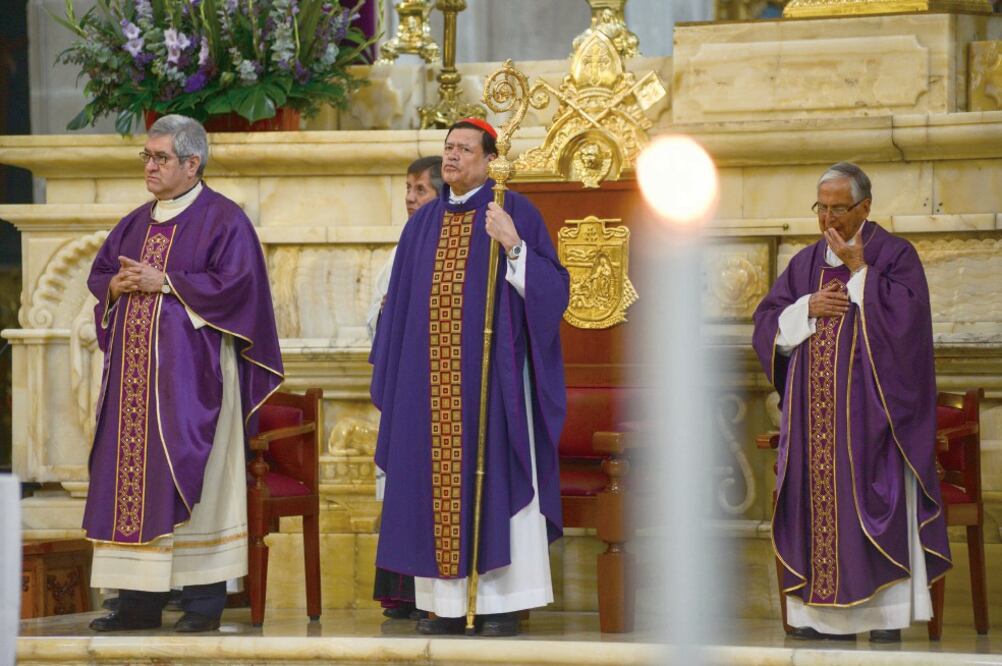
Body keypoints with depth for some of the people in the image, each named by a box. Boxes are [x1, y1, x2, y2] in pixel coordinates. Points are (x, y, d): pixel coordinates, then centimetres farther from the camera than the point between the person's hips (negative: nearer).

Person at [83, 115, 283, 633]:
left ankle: (204, 600, -4)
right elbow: (99, 275, 21)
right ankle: (139, 600, 7)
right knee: (133, 473, 4)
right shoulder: (137, 222, 18)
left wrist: (165, 283, -16)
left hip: (190, 369, -7)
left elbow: (236, 281, -14)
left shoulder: (223, 220, -4)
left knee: (190, 476, -8)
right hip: (134, 369, 7)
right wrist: (116, 286, -3)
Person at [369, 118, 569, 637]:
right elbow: (399, 305, 17)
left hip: (489, 374, -5)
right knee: (437, 481, 3)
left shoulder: (514, 213, -1)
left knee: (494, 478, -5)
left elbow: (550, 288, -8)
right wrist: (388, 372, 13)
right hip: (430, 376, 5)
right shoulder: (423, 224, 14)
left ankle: (501, 602, -3)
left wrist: (513, 247, -23)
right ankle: (447, 601, 7)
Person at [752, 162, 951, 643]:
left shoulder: (895, 256, -1)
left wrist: (858, 271, -14)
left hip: (870, 407, -5)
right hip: (816, 413, 5)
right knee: (820, 505, 3)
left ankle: (885, 616, -5)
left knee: (875, 509, -7)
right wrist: (808, 308, -8)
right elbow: (768, 326, 10)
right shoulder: (805, 263, 14)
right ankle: (828, 613, 7)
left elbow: (904, 316, -16)